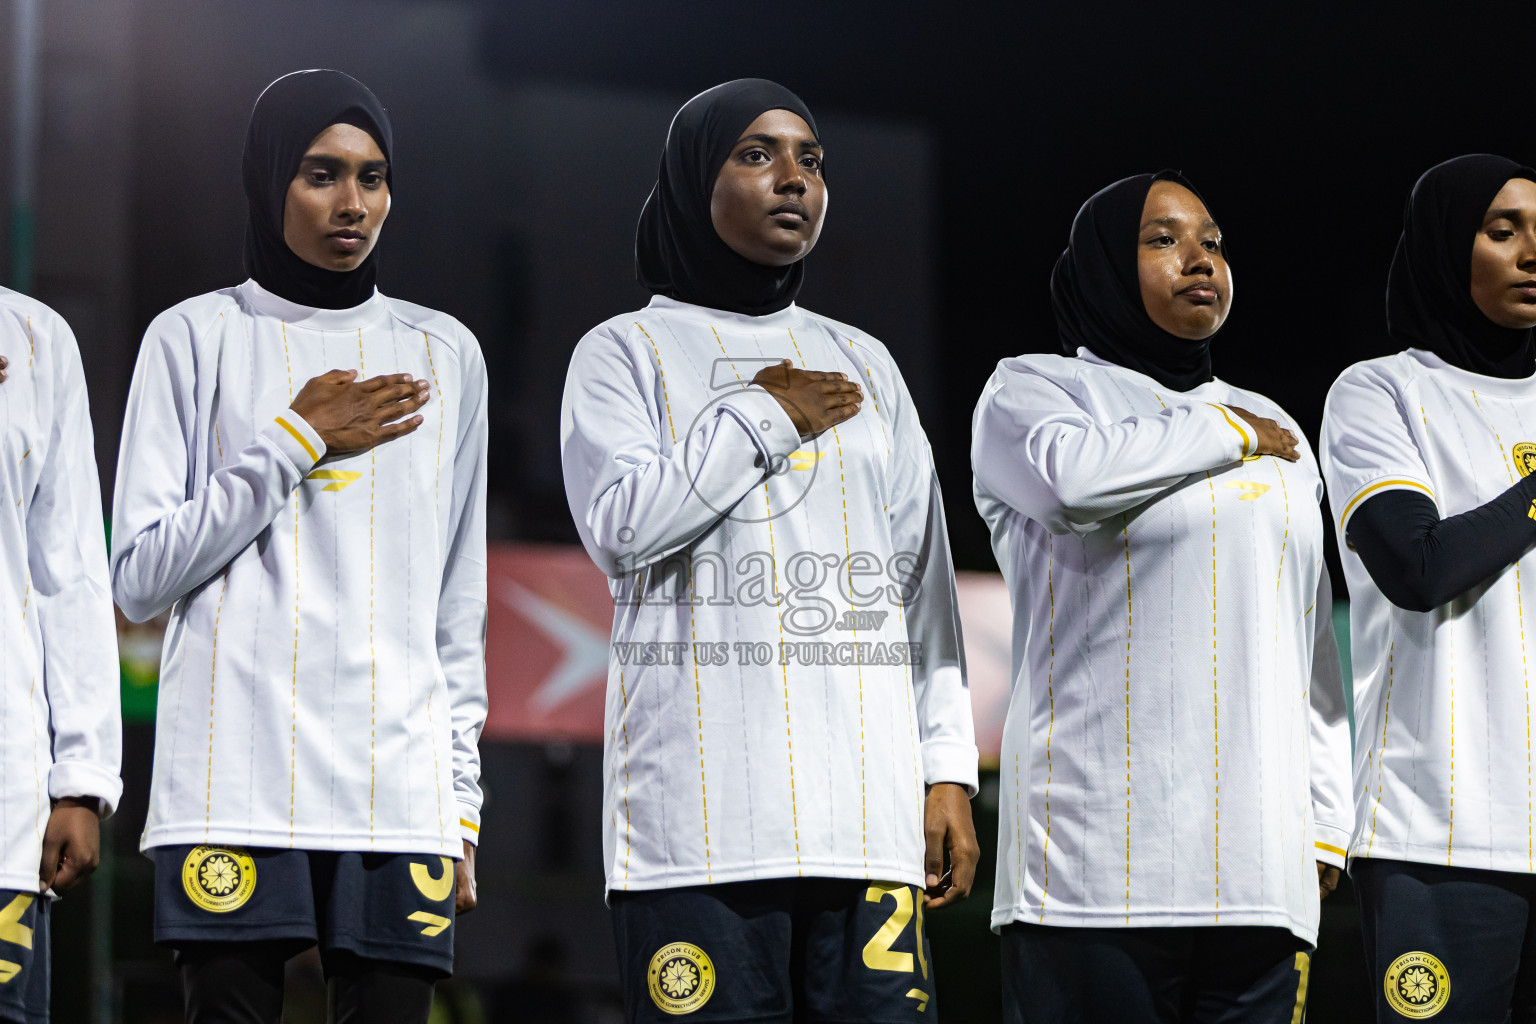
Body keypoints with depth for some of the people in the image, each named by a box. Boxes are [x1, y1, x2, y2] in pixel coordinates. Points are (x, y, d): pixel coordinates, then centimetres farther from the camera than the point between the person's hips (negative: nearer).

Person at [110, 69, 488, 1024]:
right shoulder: (197, 338, 8)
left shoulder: (444, 354, 17)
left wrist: (462, 797, 12)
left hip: (400, 788, 2)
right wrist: (296, 441, -3)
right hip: (237, 786, -2)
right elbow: (141, 576, 1)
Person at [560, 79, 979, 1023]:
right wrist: (766, 417, -2)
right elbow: (620, 527, -9)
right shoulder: (628, 352, 9)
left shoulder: (864, 365, 21)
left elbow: (923, 579, 18)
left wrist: (948, 767, 9)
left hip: (867, 808, 4)